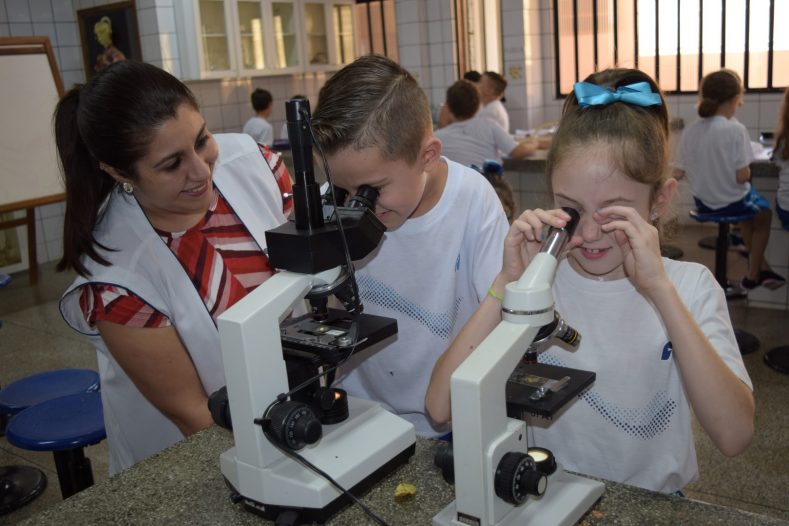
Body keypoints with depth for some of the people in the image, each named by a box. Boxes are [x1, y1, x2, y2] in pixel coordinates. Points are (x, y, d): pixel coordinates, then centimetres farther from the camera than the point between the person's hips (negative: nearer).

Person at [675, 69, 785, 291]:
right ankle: (753, 274, 32)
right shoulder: (735, 130, -22)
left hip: (702, 202, 5)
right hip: (730, 203, -5)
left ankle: (761, 266, 42)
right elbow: (742, 176, -21)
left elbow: (678, 173, -4)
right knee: (764, 211, 27)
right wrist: (747, 170, 0)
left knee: (749, 207, 34)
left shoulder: (690, 131, -8)